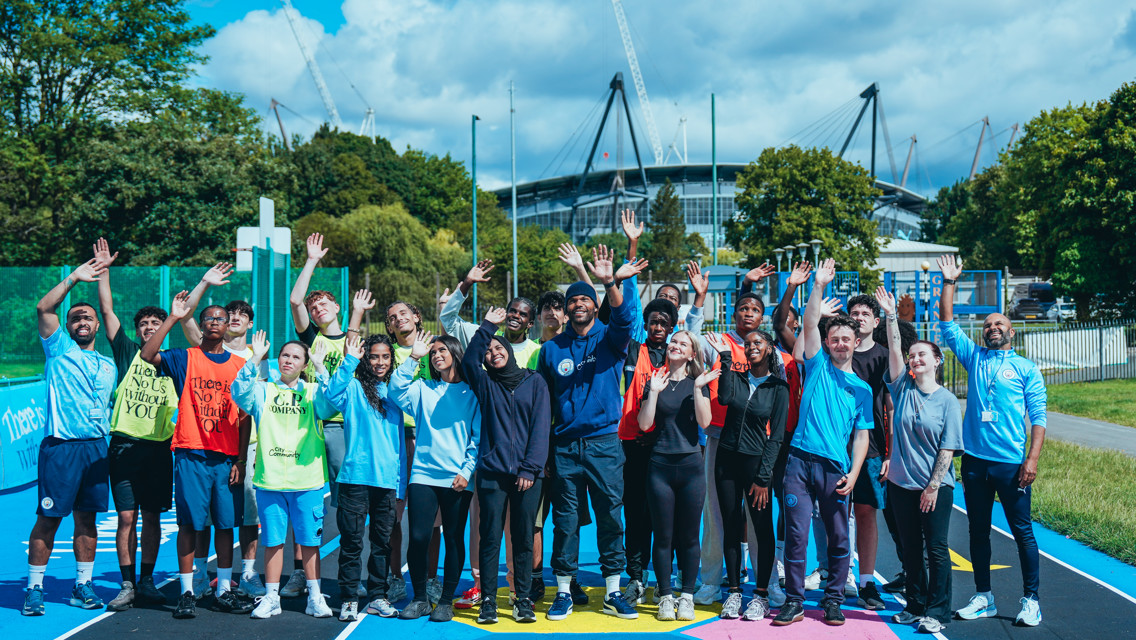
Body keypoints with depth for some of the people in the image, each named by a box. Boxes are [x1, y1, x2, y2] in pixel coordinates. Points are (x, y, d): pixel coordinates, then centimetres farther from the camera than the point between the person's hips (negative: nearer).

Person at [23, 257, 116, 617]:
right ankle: (34, 588, 6)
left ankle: (82, 586, 16)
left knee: (87, 519, 7)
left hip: (96, 448, 4)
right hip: (60, 446, -4)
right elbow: (43, 309, -9)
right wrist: (73, 279, -13)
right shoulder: (59, 348, 5)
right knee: (48, 519, -3)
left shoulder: (108, 367, 18)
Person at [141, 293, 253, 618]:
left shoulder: (240, 365, 10)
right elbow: (148, 355, -15)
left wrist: (241, 460, 2)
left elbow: (245, 418, 9)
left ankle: (224, 590, 14)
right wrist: (173, 318, -18)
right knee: (189, 523, -1)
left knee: (226, 524, 6)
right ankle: (187, 592, 6)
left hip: (227, 457, 2)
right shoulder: (184, 358, 5)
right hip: (191, 454, -2)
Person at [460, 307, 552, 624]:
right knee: (491, 537, -1)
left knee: (523, 538, 3)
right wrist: (487, 326, -11)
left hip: (528, 474, 0)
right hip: (492, 471, 0)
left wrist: (530, 467, -6)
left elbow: (541, 427, 2)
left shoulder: (534, 382, 9)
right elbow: (468, 361, -10)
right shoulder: (485, 383, 11)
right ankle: (488, 600, 6)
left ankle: (523, 599, 11)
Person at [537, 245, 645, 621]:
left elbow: (624, 319, -19)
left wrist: (610, 282, -36)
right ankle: (564, 592, 14)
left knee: (610, 517, 3)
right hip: (564, 445, 1)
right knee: (565, 521, 4)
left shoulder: (609, 338, 4)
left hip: (604, 442, -1)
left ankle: (613, 593, 13)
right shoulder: (551, 349, 8)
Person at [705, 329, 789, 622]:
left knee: (762, 528, 0)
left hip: (757, 462, -2)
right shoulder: (736, 377, 8)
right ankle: (734, 592, 13)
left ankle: (761, 595, 8)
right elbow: (724, 398, -15)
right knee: (731, 528, 5)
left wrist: (763, 477, -9)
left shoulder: (778, 387, 1)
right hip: (727, 460, 2)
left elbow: (776, 435, -3)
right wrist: (726, 357, -12)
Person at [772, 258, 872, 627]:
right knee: (796, 534, -1)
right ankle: (794, 601, 8)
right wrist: (819, 286, -11)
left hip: (835, 468, 1)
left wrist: (853, 474, -3)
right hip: (801, 461, -1)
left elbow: (861, 435, 9)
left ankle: (833, 601, 18)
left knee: (839, 539, 4)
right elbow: (810, 325, -3)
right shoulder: (818, 366, 10)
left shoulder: (862, 389, 12)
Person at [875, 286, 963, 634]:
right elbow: (894, 350, -8)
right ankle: (915, 606, 22)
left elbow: (947, 449, -6)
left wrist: (933, 486, -11)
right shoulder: (903, 389, 3)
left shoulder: (947, 401, -4)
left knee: (937, 549, 1)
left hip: (936, 485, -3)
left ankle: (937, 612, 9)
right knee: (911, 549, 11)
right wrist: (891, 315, -16)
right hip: (902, 483, 3)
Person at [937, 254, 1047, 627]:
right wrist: (949, 284, 4)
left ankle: (1030, 600, 9)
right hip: (975, 460, 3)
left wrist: (1032, 459, -11)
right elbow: (947, 325, 9)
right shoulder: (974, 358, 12)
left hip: (1011, 463, -3)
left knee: (1022, 530, 0)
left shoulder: (1026, 369, 4)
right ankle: (983, 598, 18)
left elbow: (1038, 417, -1)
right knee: (978, 530, 9)